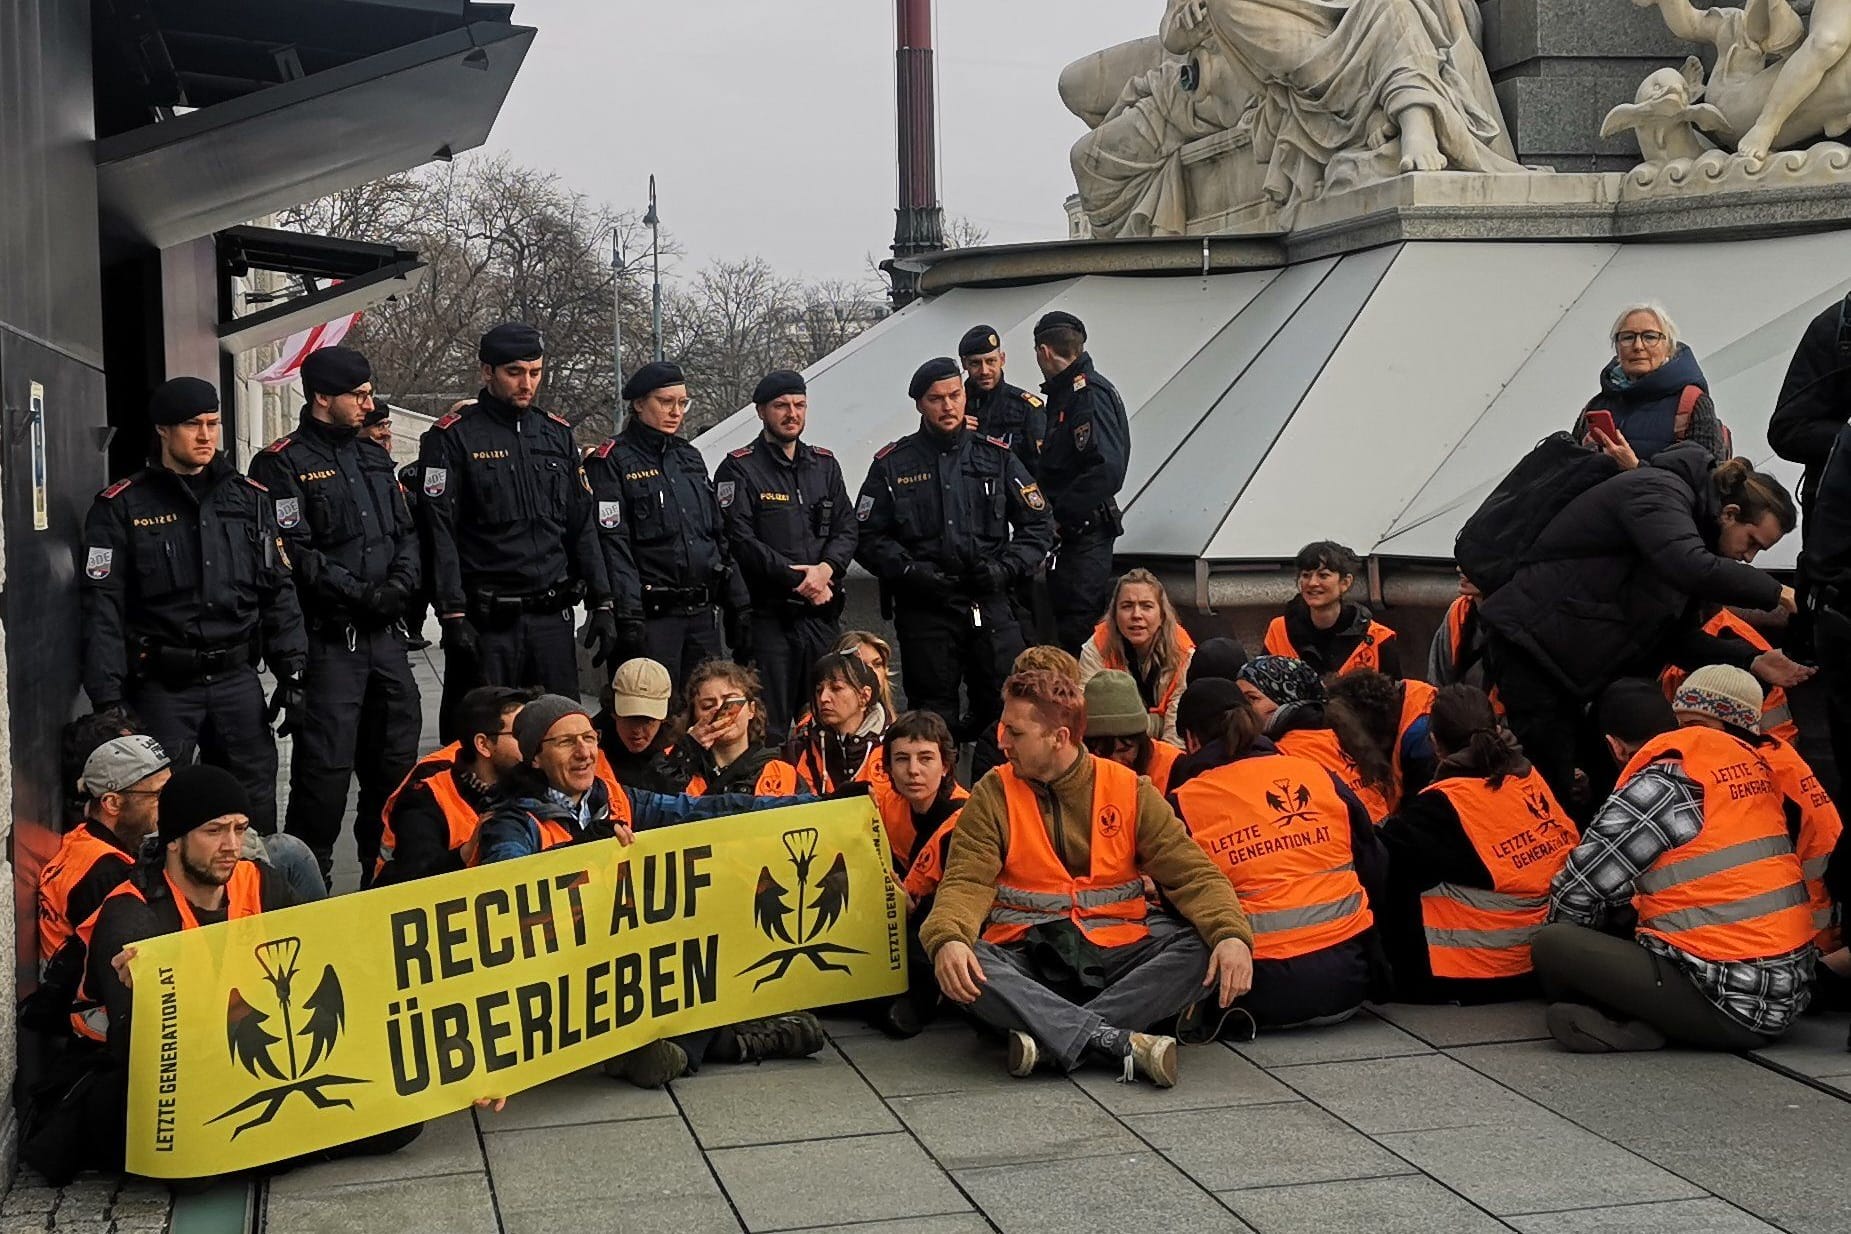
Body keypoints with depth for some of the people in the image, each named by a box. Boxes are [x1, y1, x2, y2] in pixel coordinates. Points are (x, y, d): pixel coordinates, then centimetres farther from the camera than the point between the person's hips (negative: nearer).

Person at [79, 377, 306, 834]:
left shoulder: (250, 499, 9)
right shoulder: (121, 508, -2)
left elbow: (278, 591, 12)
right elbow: (103, 608, -5)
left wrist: (292, 672, 5)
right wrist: (108, 698, -12)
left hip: (238, 679, 3)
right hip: (163, 686, -3)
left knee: (255, 806, 8)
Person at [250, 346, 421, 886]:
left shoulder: (374, 458, 17)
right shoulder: (283, 464, -6)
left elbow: (406, 533, 18)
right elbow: (293, 552, -15)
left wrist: (399, 583, -1)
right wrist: (358, 593, -17)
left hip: (386, 635, 7)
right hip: (330, 639, -7)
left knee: (395, 758, 12)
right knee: (326, 763, -8)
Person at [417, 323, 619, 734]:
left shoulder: (557, 434, 13)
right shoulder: (452, 438, -3)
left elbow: (582, 526, 15)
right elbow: (439, 533, -8)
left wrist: (601, 603, 9)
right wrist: (453, 615, -15)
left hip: (552, 618, 5)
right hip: (485, 622, -5)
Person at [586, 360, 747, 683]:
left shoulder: (690, 457, 18)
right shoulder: (612, 461, -4)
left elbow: (719, 535, 19)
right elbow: (613, 544, -12)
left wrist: (738, 605, 14)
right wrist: (628, 617, -21)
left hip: (703, 614, 7)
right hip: (652, 616, -7)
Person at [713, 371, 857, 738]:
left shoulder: (825, 465, 16)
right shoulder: (739, 469, -1)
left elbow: (847, 528, 10)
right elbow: (741, 540, -11)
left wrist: (825, 569, -11)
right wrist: (798, 578, -14)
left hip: (823, 614, 5)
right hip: (768, 615, -5)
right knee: (768, 726, -4)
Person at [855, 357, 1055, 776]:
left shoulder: (996, 457, 9)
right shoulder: (893, 464, 6)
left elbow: (1038, 524, 11)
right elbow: (868, 536, 4)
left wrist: (1006, 567, -5)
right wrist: (909, 572, -11)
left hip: (991, 607, 1)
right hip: (923, 611, -1)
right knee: (932, 718, 4)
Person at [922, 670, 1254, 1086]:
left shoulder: (1129, 790, 4)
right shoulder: (993, 795, 4)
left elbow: (1191, 872, -2)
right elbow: (967, 882, -6)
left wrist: (1232, 934, -22)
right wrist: (947, 939, -29)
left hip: (1114, 954, 1)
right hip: (1026, 955, -1)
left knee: (1204, 948, -25)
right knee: (961, 965, -32)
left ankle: (1053, 1036, -32)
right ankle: (1123, 1043, -38)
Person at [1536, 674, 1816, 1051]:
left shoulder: (1654, 789, -10)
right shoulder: (1750, 761, 10)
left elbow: (1575, 895, -3)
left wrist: (1563, 942, 17)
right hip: (1792, 994, 8)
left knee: (1550, 945, -7)